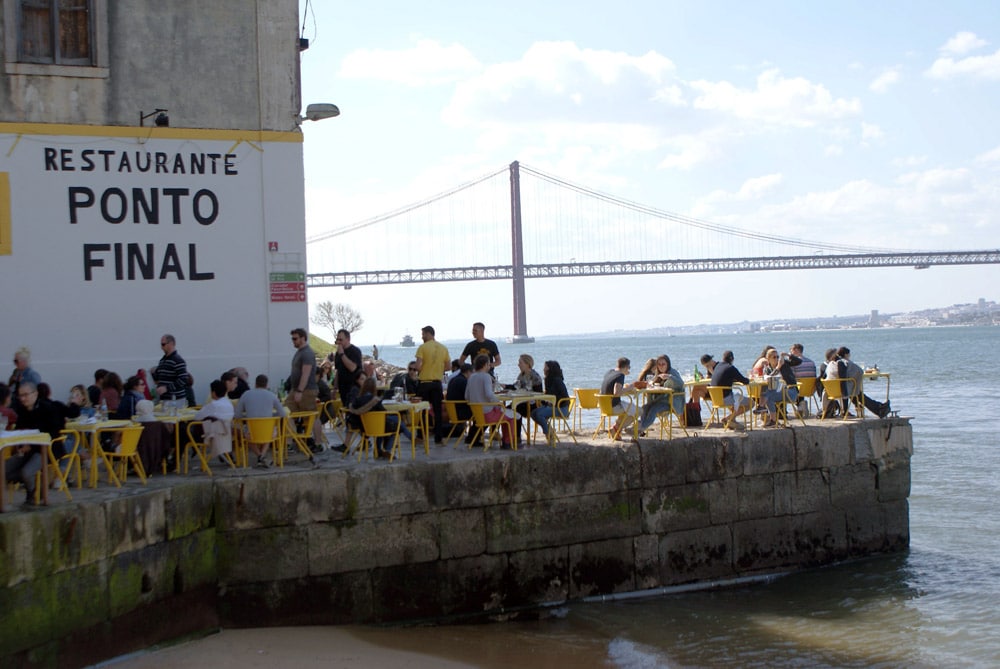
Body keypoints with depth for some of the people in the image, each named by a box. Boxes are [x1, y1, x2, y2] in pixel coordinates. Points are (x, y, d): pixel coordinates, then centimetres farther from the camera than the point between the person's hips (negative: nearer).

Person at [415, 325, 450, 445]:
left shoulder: (423, 347, -10)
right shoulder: (443, 348, 5)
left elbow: (418, 366, -15)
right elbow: (448, 366, 7)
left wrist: (419, 373, 5)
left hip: (424, 382, -3)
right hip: (437, 382, 4)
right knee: (438, 410, 7)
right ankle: (439, 437, 5)